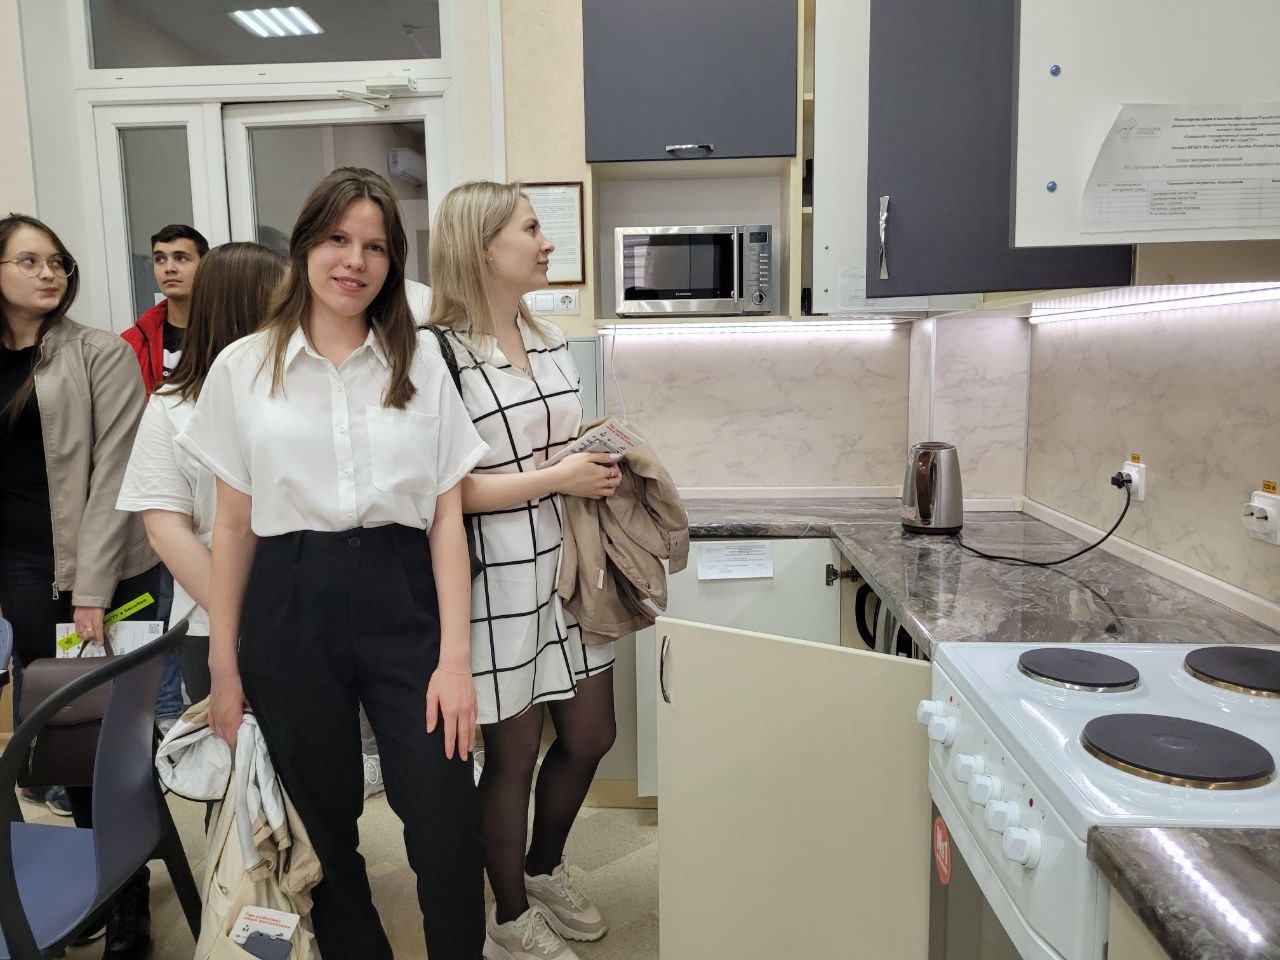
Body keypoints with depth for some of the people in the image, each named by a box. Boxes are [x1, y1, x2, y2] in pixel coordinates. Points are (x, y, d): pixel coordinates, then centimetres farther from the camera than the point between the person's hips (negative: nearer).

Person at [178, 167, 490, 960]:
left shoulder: (422, 366, 5)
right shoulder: (244, 368, 5)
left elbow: (448, 520, 2)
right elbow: (234, 527, 7)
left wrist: (455, 658, -5)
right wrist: (224, 667, 5)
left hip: (404, 603, 0)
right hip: (290, 607, 1)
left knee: (449, 830, -3)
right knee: (325, 828, 13)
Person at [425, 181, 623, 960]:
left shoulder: (551, 342, 9)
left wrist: (603, 466, 0)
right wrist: (555, 479, -20)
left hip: (570, 569, 7)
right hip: (499, 582, -7)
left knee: (591, 736, 16)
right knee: (514, 753, 9)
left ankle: (545, 869, 44)